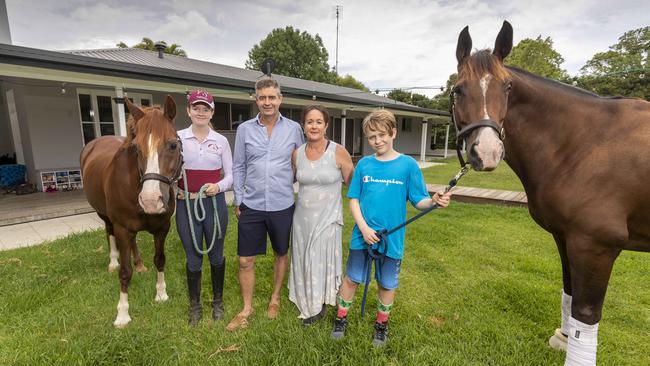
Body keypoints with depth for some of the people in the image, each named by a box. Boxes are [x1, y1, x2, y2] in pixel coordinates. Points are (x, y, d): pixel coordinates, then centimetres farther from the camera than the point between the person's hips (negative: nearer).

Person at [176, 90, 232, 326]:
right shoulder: (178, 138, 0)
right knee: (193, 258, 11)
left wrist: (219, 186, -17)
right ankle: (194, 306, 32)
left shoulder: (221, 141, 0)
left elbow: (231, 174, 1)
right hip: (186, 205, 0)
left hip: (214, 203, 0)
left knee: (216, 255, 14)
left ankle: (218, 301, 35)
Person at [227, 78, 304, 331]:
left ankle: (275, 299, 40)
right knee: (245, 261, 7)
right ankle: (247, 309, 29)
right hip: (251, 206, 1)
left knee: (281, 254, 16)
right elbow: (238, 167, 5)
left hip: (282, 206, 0)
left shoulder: (294, 129, -2)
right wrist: (238, 200, 3)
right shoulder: (244, 129, 0)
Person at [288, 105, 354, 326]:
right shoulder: (297, 153, 0)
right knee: (304, 261, 15)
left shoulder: (339, 152, -11)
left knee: (322, 261, 9)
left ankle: (320, 304, 35)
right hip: (302, 217, 4)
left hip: (327, 217, -3)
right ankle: (307, 303, 39)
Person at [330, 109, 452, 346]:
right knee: (352, 278, 14)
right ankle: (341, 319, 38)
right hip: (362, 235, 1)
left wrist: (434, 201, -28)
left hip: (392, 238, -1)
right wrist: (364, 228, -12)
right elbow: (353, 199, 0)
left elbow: (418, 201, -6)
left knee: (387, 284, 17)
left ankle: (381, 324, 41)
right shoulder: (364, 164, -2)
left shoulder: (408, 165, -7)